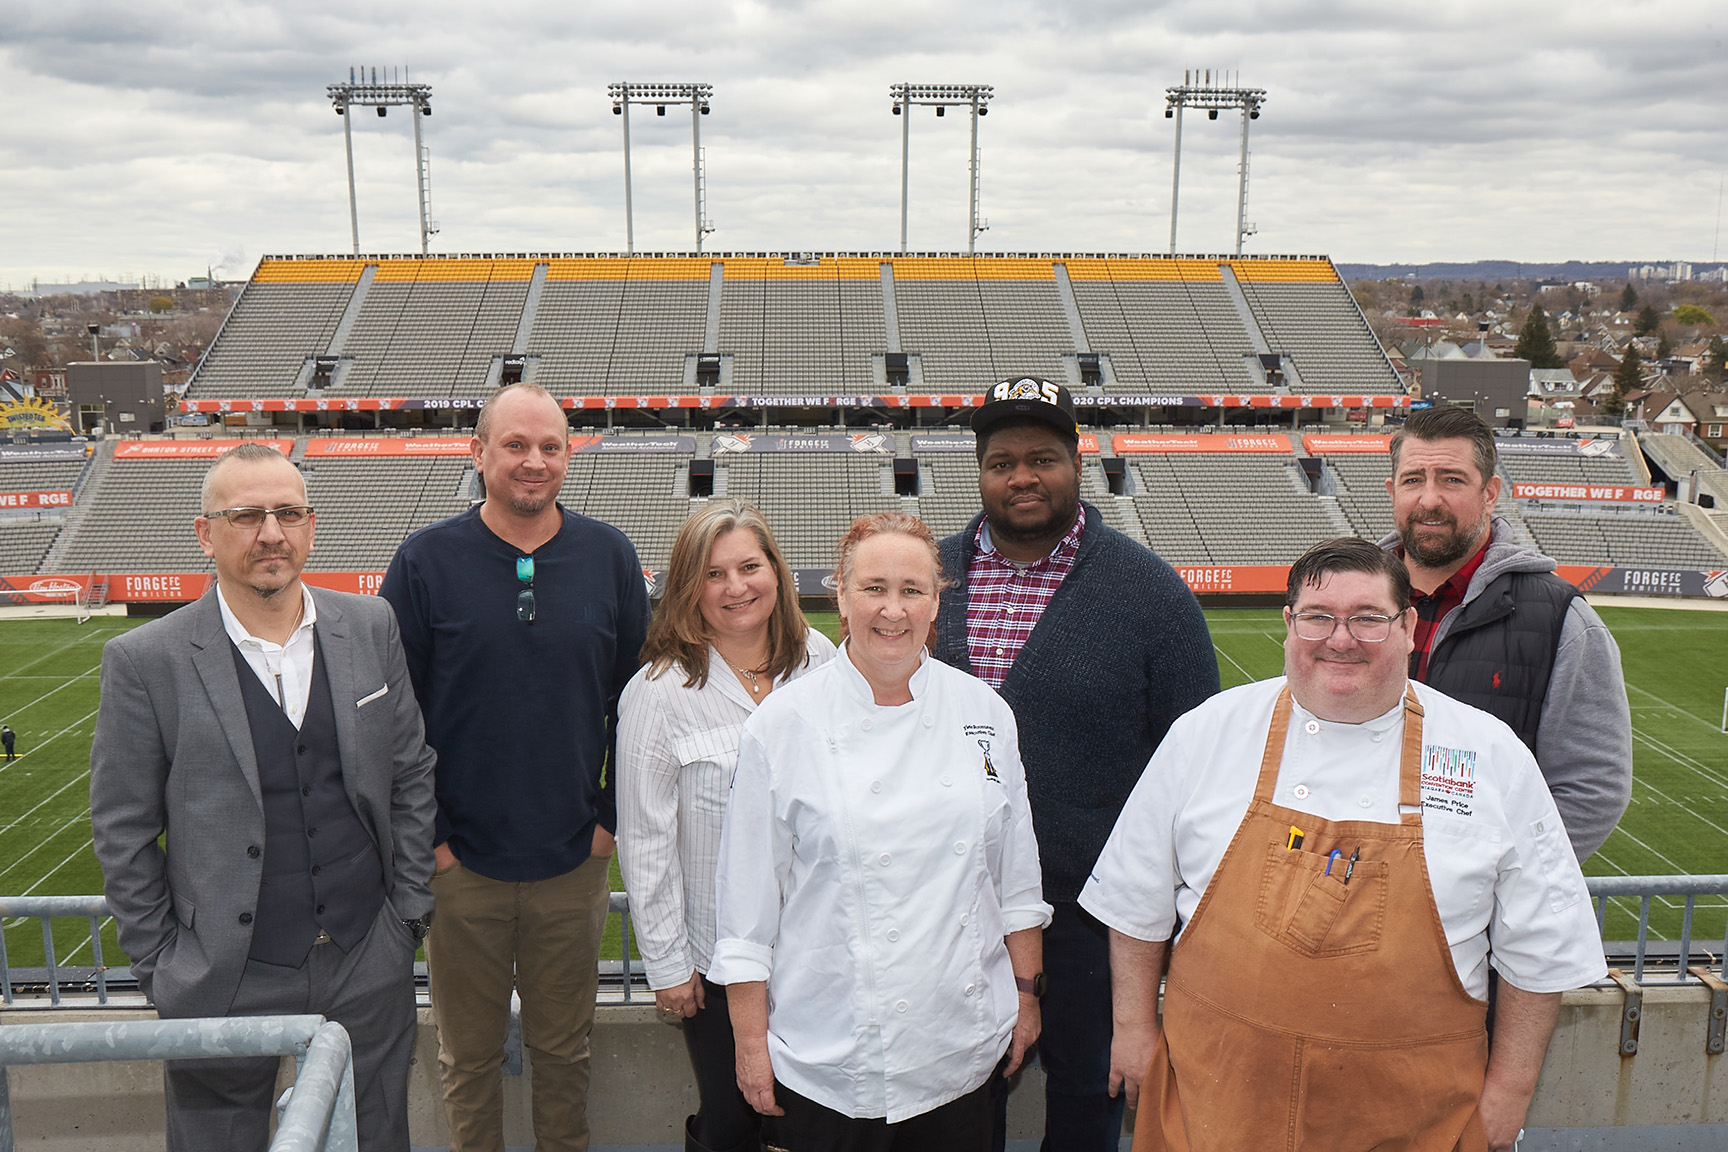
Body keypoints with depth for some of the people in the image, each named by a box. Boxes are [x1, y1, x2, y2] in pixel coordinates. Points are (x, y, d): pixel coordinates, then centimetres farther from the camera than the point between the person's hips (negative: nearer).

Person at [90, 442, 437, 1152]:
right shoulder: (145, 661, -10)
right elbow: (123, 833, -4)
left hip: (370, 967, 3)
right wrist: (159, 967, -2)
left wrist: (410, 910, 5)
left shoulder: (370, 627, -1)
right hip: (225, 983, -2)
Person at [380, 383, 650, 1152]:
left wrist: (614, 816, 1)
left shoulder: (608, 556, -1)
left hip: (574, 859, 1)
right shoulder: (426, 561, -6)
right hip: (461, 862, -1)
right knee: (468, 1056, 14)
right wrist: (423, 835, -5)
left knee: (564, 1047, 16)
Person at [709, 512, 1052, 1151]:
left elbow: (1016, 871, 8)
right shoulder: (782, 724, -9)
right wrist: (751, 1039, -5)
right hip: (830, 1047, -2)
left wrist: (1025, 991, 10)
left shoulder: (983, 712, 0)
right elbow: (747, 896, -6)